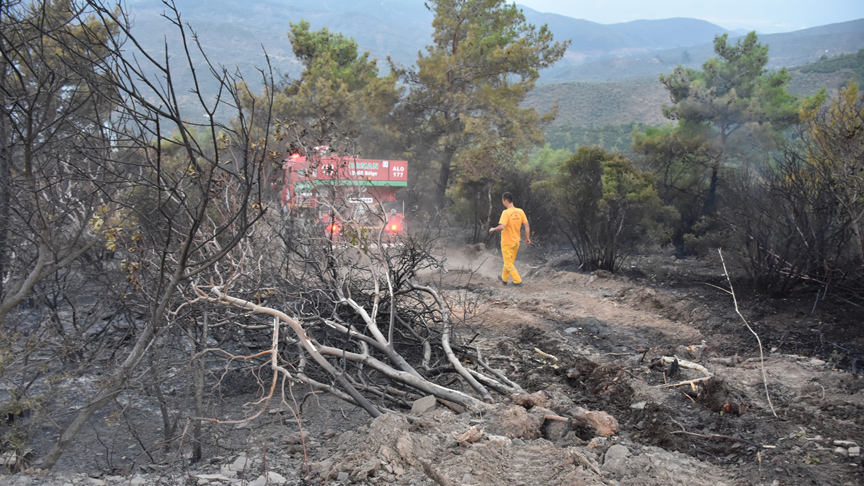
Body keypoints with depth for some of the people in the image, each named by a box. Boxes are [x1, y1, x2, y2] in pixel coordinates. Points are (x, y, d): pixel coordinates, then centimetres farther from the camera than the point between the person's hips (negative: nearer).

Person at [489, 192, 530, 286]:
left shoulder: (506, 212, -22)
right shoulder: (520, 211, -2)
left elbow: (502, 227, -31)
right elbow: (527, 225, 1)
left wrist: (493, 229, -12)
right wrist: (527, 238, 9)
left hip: (507, 242, -7)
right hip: (517, 241, 7)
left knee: (508, 264, 5)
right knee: (510, 262, 22)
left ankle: (518, 281, 1)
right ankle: (504, 279, 37)